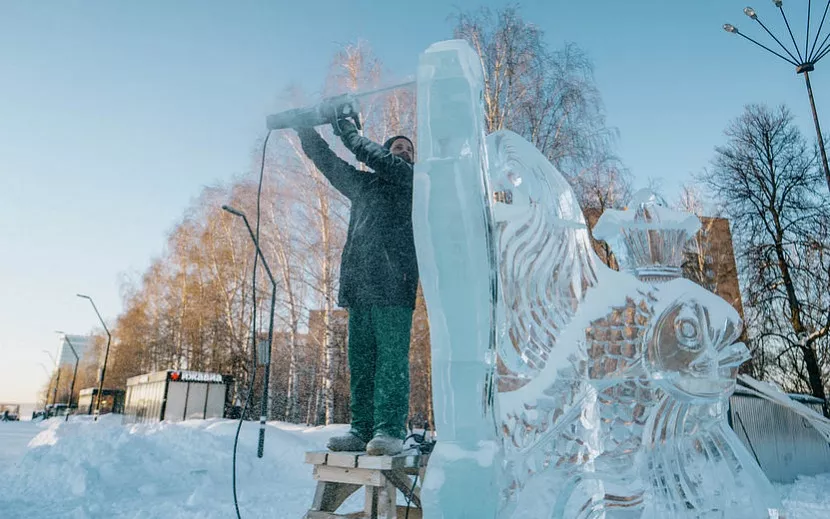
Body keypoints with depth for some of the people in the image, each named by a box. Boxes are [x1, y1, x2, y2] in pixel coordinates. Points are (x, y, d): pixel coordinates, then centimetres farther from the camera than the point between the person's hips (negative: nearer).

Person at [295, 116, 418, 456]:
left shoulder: (413, 180, 11)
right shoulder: (362, 184, 27)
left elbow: (370, 155, 0)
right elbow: (327, 161, 32)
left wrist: (345, 129, 10)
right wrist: (304, 128, 30)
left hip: (393, 285, -5)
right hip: (359, 285, 5)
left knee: (391, 357, -10)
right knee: (360, 360, 3)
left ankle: (390, 430, -8)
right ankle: (362, 429, 7)